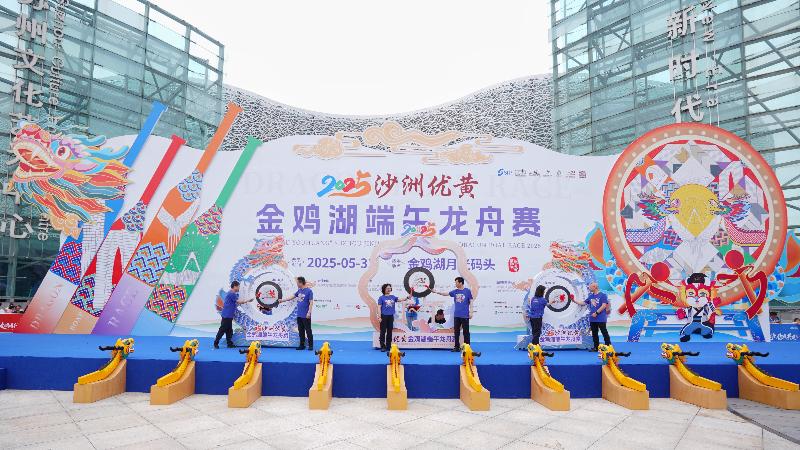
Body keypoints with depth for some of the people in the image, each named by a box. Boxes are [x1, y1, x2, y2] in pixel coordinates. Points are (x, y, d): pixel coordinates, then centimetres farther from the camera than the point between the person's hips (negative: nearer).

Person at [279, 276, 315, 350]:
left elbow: (311, 302, -14)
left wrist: (309, 312, -20)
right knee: (300, 331, 11)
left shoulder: (309, 291, -11)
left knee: (308, 330, -1)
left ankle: (311, 345, 7)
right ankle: (302, 345, 19)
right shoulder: (299, 290, 11)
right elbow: (292, 297, 24)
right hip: (299, 315, 7)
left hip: (306, 315, -7)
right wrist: (282, 300, 28)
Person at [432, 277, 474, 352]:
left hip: (465, 315, -5)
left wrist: (471, 312, -8)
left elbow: (471, 301, -3)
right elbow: (446, 294, 6)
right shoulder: (455, 291, 9)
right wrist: (436, 292, -2)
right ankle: (457, 347, 17)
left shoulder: (467, 291, -4)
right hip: (456, 315, 5)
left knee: (466, 332, 1)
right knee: (456, 332, 9)